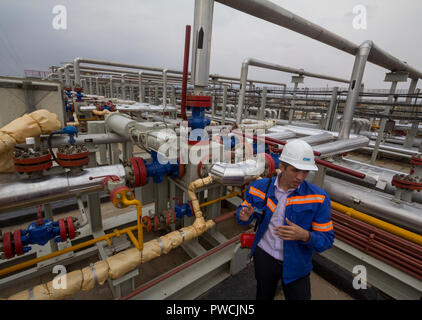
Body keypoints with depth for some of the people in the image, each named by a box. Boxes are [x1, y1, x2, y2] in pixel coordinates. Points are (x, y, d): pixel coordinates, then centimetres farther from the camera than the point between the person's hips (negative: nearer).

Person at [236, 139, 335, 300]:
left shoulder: (318, 198, -17)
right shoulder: (259, 187, -12)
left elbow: (326, 240, -12)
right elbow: (242, 211, 1)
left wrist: (304, 236, -33)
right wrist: (244, 216, -23)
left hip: (296, 265, -1)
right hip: (264, 257, 2)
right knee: (263, 296, 26)